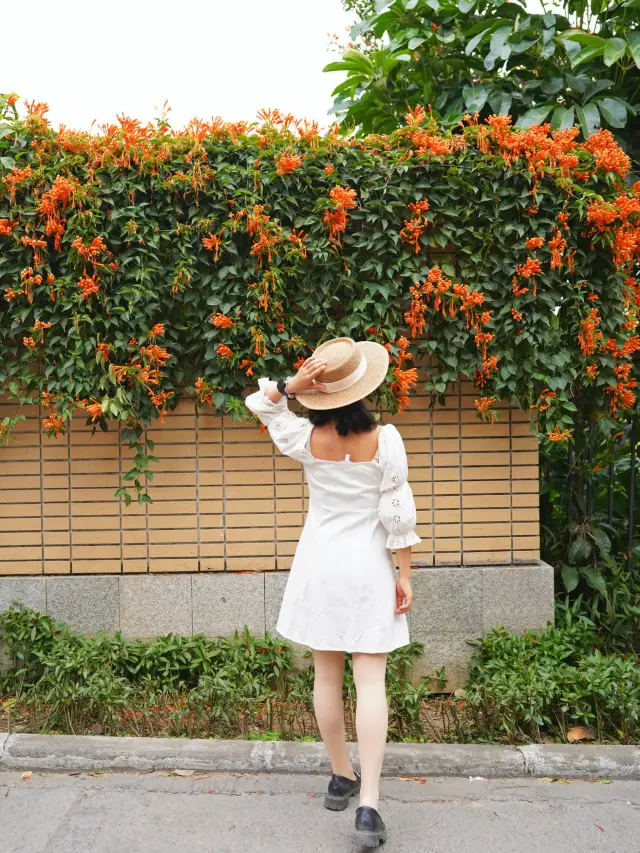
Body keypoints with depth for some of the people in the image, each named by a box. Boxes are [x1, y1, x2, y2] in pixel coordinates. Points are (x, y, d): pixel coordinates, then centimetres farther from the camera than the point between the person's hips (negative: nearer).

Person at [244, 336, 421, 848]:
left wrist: (291, 384, -10)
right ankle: (369, 805, -1)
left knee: (327, 675, 14)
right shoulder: (384, 439, -12)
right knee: (371, 681, 2)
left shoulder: (307, 439, -8)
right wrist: (405, 574, 0)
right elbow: (397, 513, -9)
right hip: (367, 566, -2)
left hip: (318, 564, 2)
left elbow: (259, 403, 9)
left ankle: (342, 778, 30)